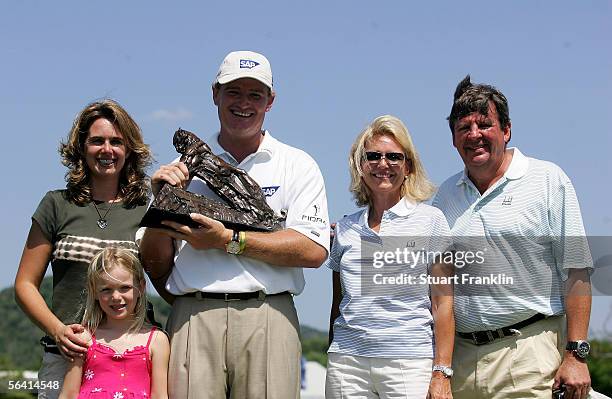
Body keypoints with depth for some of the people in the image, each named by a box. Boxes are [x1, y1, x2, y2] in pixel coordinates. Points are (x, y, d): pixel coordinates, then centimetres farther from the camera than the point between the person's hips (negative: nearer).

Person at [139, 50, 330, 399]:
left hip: (268, 319, -1)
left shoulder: (297, 165, 11)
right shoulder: (184, 169, 15)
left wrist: (229, 240, -8)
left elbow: (314, 250, -4)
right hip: (194, 316, 1)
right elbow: (155, 267, 14)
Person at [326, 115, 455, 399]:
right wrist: (333, 367, 14)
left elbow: (442, 303, -1)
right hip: (347, 362, 3)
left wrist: (442, 374, -7)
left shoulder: (430, 221, 3)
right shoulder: (345, 229, 12)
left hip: (410, 363, -3)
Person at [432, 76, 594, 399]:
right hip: (460, 354, 4)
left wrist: (575, 354, -11)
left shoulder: (548, 180, 0)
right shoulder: (445, 195, 14)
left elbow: (576, 272, -5)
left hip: (530, 351, -4)